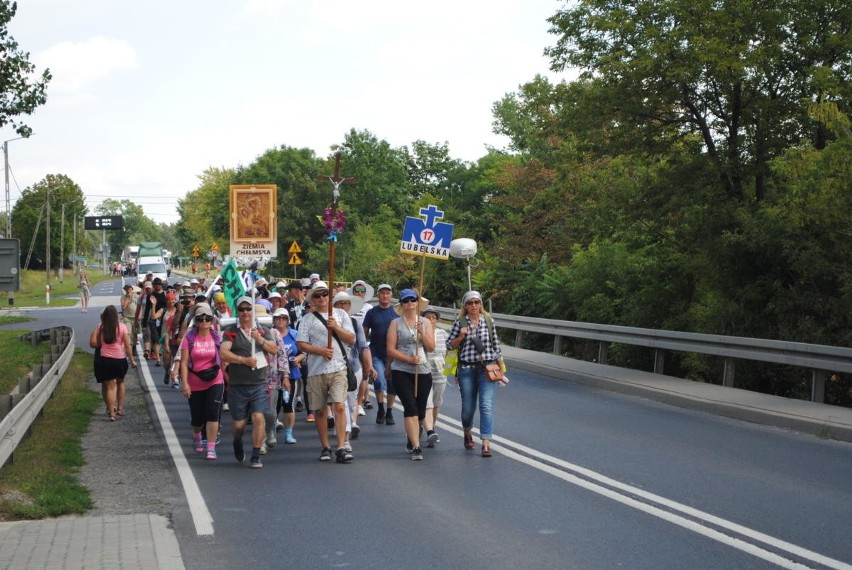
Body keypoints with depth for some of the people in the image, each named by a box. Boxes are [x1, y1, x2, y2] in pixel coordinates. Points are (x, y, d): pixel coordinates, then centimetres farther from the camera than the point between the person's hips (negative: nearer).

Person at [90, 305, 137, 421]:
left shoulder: (100, 327, -3)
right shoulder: (122, 327, -6)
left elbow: (92, 343, -8)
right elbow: (127, 345, -6)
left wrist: (101, 344, 10)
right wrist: (132, 360, 1)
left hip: (104, 359, 0)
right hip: (120, 359, 0)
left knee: (110, 386, 4)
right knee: (120, 382, 23)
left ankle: (111, 413, 0)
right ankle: (120, 408, 28)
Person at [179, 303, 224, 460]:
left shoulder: (217, 338, 0)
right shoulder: (189, 338, -4)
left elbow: (223, 360, 7)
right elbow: (184, 363, -7)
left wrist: (227, 380, 7)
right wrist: (184, 383, -14)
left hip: (215, 382, 0)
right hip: (195, 384, 0)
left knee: (212, 412, -15)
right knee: (197, 417, 11)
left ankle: (211, 448, -10)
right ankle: (196, 436, 45)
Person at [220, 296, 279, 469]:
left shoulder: (263, 330, 10)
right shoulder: (231, 331, 1)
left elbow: (274, 349, -1)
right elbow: (224, 353, -11)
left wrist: (261, 340, -16)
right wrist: (244, 360, -19)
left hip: (259, 384, 1)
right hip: (237, 385, -1)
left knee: (259, 418, -12)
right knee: (239, 423, 6)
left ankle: (256, 457, -3)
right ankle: (237, 442, 40)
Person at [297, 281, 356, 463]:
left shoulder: (341, 314, 10)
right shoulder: (308, 319, 7)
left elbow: (351, 340, 6)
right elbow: (301, 344, 1)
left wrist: (336, 327, -10)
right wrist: (321, 351, -13)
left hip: (338, 368, -1)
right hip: (316, 370, 1)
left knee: (339, 406, -14)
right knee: (320, 410, 7)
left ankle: (341, 447, -16)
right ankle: (325, 448, 17)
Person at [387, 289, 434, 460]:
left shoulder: (426, 322, 9)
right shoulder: (396, 324, 2)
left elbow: (431, 347, 1)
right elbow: (390, 350, -4)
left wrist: (422, 333, -15)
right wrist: (409, 359, -15)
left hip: (423, 371, 3)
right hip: (401, 371, -3)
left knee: (420, 410, 8)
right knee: (411, 407, -15)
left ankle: (411, 441, 31)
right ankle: (415, 447, -17)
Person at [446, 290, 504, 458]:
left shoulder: (489, 321, 5)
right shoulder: (460, 324, 2)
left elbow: (496, 344, 12)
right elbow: (449, 345, 7)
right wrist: (461, 336, -11)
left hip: (487, 368, 0)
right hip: (467, 369, 0)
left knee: (487, 405, -12)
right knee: (468, 406, 8)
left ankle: (486, 443, -13)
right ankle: (467, 433, 37)